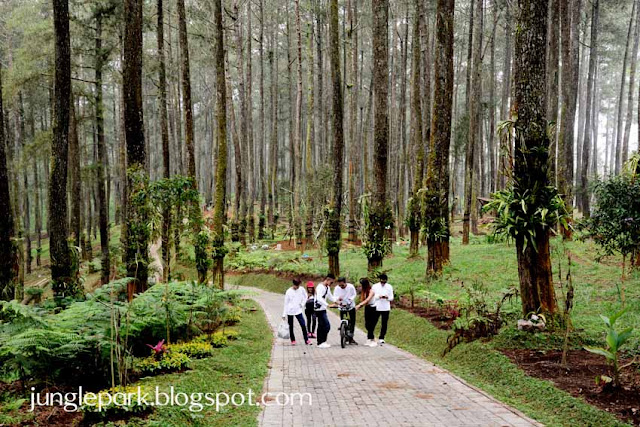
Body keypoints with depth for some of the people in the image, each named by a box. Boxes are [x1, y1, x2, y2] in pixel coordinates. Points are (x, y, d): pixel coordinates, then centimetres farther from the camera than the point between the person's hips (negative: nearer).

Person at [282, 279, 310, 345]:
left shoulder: (301, 289, -3)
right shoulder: (288, 292, -9)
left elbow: (305, 296, 16)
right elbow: (286, 303, -4)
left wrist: (302, 304, 2)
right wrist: (284, 314, -5)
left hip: (298, 311, 2)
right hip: (290, 311, -2)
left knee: (303, 325, -5)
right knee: (291, 326, 6)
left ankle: (306, 340, 2)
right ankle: (293, 340, 19)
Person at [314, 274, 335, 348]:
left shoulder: (327, 287, 12)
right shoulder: (320, 287, -19)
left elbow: (330, 297, 22)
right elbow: (319, 298, -30)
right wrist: (327, 305, -38)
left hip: (323, 309, 10)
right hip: (319, 309, -10)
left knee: (321, 326, 14)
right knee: (327, 326, -12)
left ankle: (320, 342, 20)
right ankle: (322, 342, -7)